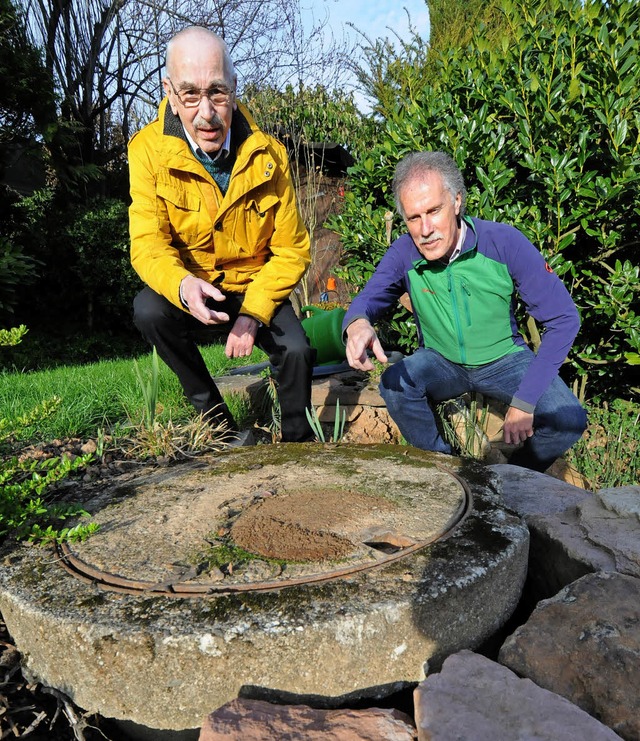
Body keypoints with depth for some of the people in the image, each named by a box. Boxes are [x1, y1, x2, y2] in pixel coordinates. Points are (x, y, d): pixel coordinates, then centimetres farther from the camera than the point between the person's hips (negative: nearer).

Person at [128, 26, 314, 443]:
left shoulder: (268, 154, -10)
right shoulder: (149, 151, -14)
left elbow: (291, 249, -6)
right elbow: (148, 244, -18)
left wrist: (254, 312, -19)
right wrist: (182, 286, -42)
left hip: (255, 289, 1)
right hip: (189, 294, 0)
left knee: (297, 351, -24)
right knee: (148, 311, -30)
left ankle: (298, 442, 7)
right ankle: (216, 420, -8)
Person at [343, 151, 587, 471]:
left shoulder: (504, 242, -21)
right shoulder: (404, 252, -14)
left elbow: (563, 318, -17)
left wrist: (525, 401, -23)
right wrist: (357, 324, -46)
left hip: (503, 358, -1)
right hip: (440, 361, 1)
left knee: (568, 421, -25)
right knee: (394, 383, -29)